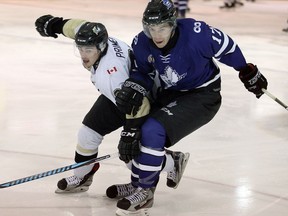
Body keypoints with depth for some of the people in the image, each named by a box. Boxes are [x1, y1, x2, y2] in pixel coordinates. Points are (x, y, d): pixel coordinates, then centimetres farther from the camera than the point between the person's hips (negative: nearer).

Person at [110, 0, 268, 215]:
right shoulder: (141, 44, -14)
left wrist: (248, 72, 3)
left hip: (202, 96, -6)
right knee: (132, 137, -1)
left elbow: (226, 47, -11)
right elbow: (143, 73, 1)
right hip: (168, 95, 6)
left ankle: (145, 192, -8)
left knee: (152, 131, -23)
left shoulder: (195, 33, -28)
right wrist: (134, 87, -23)